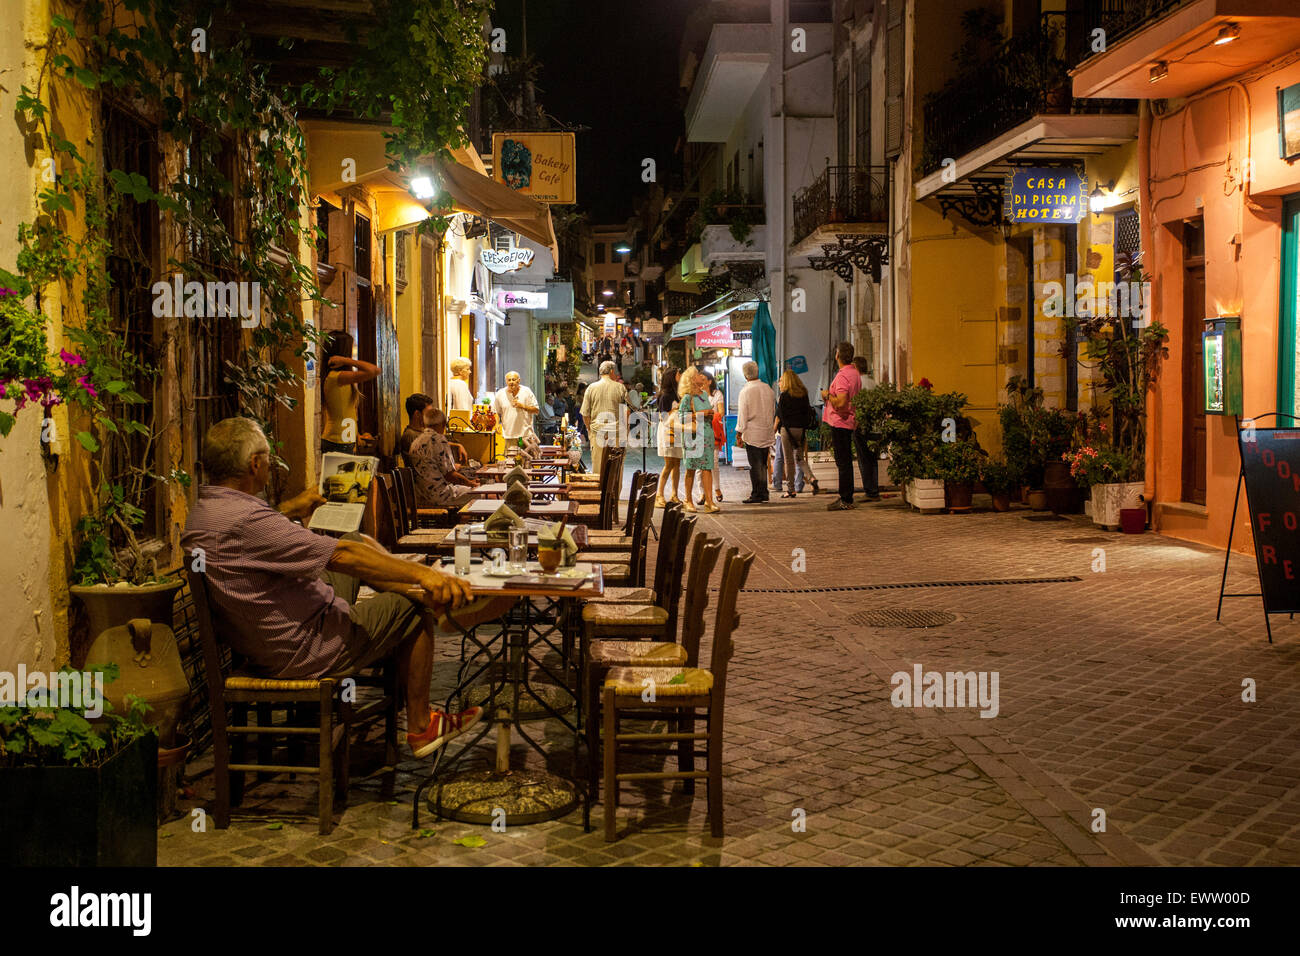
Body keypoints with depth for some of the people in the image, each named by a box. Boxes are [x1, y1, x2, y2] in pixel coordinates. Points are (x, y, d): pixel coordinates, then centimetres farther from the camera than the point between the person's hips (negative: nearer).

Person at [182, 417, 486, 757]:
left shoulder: (202, 511, 0)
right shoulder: (246, 520, -31)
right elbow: (341, 556, -30)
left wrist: (288, 510, 38)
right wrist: (422, 574, -26)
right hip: (302, 651, -10)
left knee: (359, 539, 15)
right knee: (411, 608, 4)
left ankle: (448, 594, 20)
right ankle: (421, 728, 18)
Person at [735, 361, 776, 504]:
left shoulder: (746, 391, -13)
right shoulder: (767, 388, 5)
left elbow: (742, 414, -11)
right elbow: (773, 410, 14)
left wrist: (739, 433, -4)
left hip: (752, 433, -6)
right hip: (767, 433, 6)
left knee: (755, 465, -2)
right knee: (763, 464, 14)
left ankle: (756, 495, 0)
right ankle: (764, 493, 17)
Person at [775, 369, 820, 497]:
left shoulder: (784, 396, -7)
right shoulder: (803, 394, 6)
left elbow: (779, 416, -7)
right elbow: (808, 412, 7)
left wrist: (773, 431, 1)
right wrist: (805, 427, 14)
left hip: (787, 429, -4)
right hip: (801, 429, 4)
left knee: (789, 460, 2)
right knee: (800, 458, 15)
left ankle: (791, 489, 5)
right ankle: (812, 478, -9)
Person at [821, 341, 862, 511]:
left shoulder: (842, 376, -18)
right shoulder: (855, 374, 14)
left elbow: (841, 403, -26)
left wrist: (827, 395, -10)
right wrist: (831, 396, 18)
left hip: (840, 422, -10)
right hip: (849, 422, 10)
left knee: (843, 462, -7)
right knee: (845, 461, 14)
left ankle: (845, 500, -6)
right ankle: (847, 497, 20)